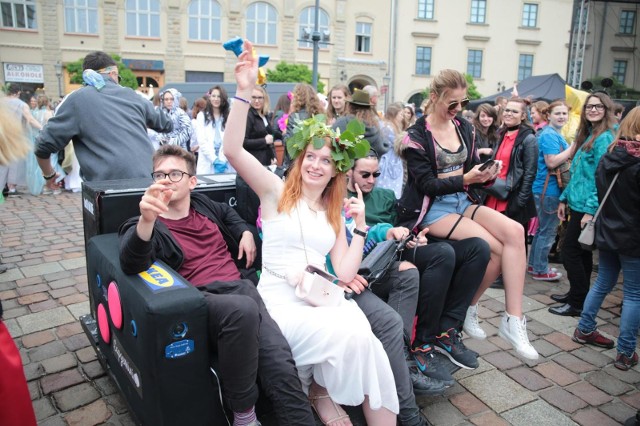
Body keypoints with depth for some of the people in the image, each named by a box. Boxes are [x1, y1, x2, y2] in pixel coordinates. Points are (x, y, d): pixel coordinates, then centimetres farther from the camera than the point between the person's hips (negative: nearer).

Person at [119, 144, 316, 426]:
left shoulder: (203, 206, 23)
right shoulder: (147, 226, 5)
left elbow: (228, 213, 47)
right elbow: (132, 264, -19)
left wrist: (245, 231, 26)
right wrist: (147, 220, -38)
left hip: (239, 285, 5)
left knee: (279, 359, -25)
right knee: (243, 309, -39)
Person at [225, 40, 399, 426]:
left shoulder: (335, 212, 16)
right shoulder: (277, 191, 4)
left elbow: (345, 274, 7)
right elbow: (233, 150, -13)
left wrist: (360, 226, 0)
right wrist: (245, 92, -22)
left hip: (324, 300, 5)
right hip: (280, 303, -4)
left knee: (361, 339, -27)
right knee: (355, 337, -27)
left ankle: (321, 387, -1)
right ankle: (321, 391, -2)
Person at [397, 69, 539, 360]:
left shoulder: (464, 128, 12)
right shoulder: (417, 136, -5)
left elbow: (471, 168, 14)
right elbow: (427, 184, -11)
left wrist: (486, 175, -9)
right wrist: (465, 179, -22)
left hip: (463, 202, 6)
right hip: (434, 209, -6)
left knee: (515, 232, -22)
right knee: (497, 247, -22)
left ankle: (513, 321, -18)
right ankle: (468, 311, 0)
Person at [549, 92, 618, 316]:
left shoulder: (605, 137, -13)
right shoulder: (587, 135, 15)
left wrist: (591, 210, -22)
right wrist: (565, 198, 18)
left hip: (588, 205, -9)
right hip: (578, 202, 9)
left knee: (570, 250, -5)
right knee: (581, 251, 15)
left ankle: (578, 302, 5)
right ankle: (578, 294, 27)